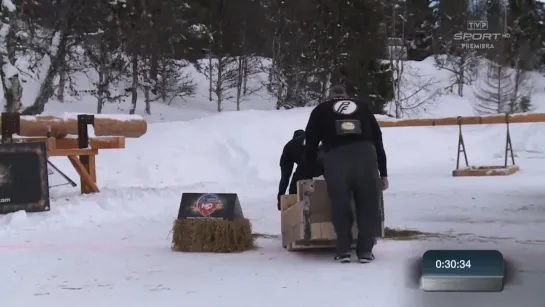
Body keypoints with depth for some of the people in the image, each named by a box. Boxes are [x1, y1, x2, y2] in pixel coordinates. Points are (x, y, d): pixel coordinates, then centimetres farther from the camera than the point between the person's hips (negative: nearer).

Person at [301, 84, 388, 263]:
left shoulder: (320, 111, 28)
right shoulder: (362, 107, 32)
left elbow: (310, 145, 25)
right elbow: (378, 141, 28)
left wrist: (307, 176, 31)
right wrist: (383, 173, 29)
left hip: (336, 157, -1)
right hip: (365, 154, 1)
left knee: (340, 204, 10)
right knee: (368, 203, 11)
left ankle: (343, 250, 10)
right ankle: (365, 251, 12)